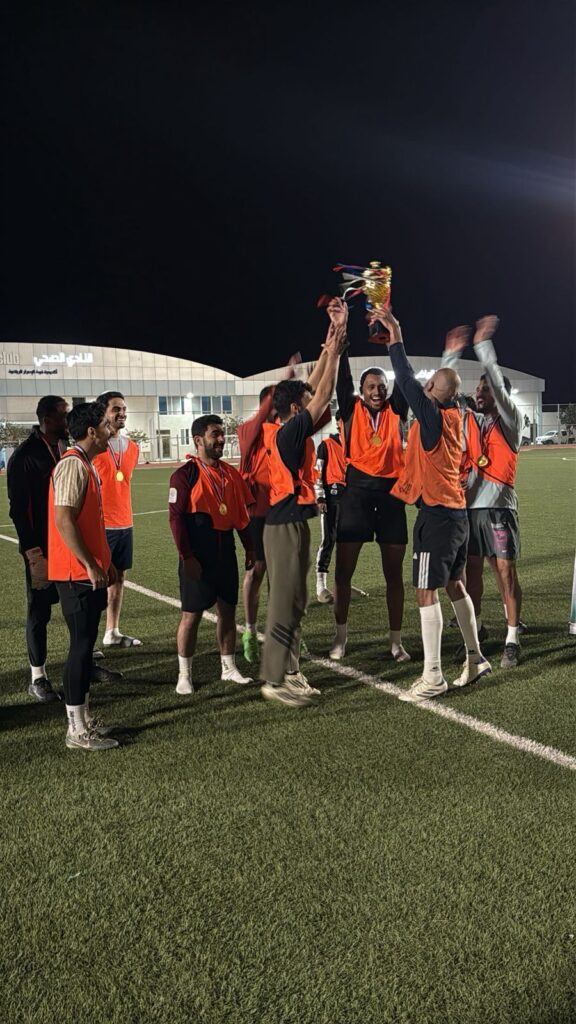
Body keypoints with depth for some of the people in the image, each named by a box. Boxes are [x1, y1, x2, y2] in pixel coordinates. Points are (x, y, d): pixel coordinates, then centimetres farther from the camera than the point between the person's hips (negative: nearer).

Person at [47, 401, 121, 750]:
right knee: (82, 646, -4)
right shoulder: (73, 465, -16)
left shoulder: (87, 466, 15)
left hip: (89, 572, 10)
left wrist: (104, 562, 20)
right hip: (78, 574, -10)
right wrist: (90, 565, -20)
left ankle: (85, 719, 23)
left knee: (86, 645, 14)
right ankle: (78, 731, 4)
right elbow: (63, 521, -22)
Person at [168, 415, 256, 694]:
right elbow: (176, 517, -13)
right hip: (198, 556, -6)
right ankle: (184, 675, 12)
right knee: (192, 614, 1)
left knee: (228, 609, 12)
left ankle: (229, 668, 26)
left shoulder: (230, 473, 10)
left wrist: (249, 547, 13)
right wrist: (186, 556, -16)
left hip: (226, 551, 6)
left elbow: (241, 512, 15)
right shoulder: (185, 474, -10)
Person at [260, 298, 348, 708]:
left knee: (294, 601, 14)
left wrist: (332, 339, 16)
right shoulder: (289, 432, -16)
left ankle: (290, 671, 22)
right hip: (287, 526, -10)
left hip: (291, 523, 10)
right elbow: (325, 393, -14)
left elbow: (316, 388, 16)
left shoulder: (287, 431, 10)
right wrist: (334, 348, -6)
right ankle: (274, 679, 1)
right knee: (285, 603, -5)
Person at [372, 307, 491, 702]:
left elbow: (407, 381, -19)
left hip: (437, 513, -9)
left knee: (426, 591, -7)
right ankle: (475, 658, 28)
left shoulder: (434, 416, -14)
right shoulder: (454, 414, 8)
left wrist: (395, 333, -14)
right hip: (457, 510, 9)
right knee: (454, 585, 18)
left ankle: (433, 677, -5)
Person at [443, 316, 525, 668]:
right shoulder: (468, 421, 13)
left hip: (498, 507, -5)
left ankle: (512, 639, 2)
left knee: (506, 572, -5)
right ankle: (476, 626, 26)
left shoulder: (511, 422, 1)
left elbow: (498, 386, -13)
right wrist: (452, 355, 2)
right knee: (472, 571, 11)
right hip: (468, 506, 5)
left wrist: (484, 345, -14)